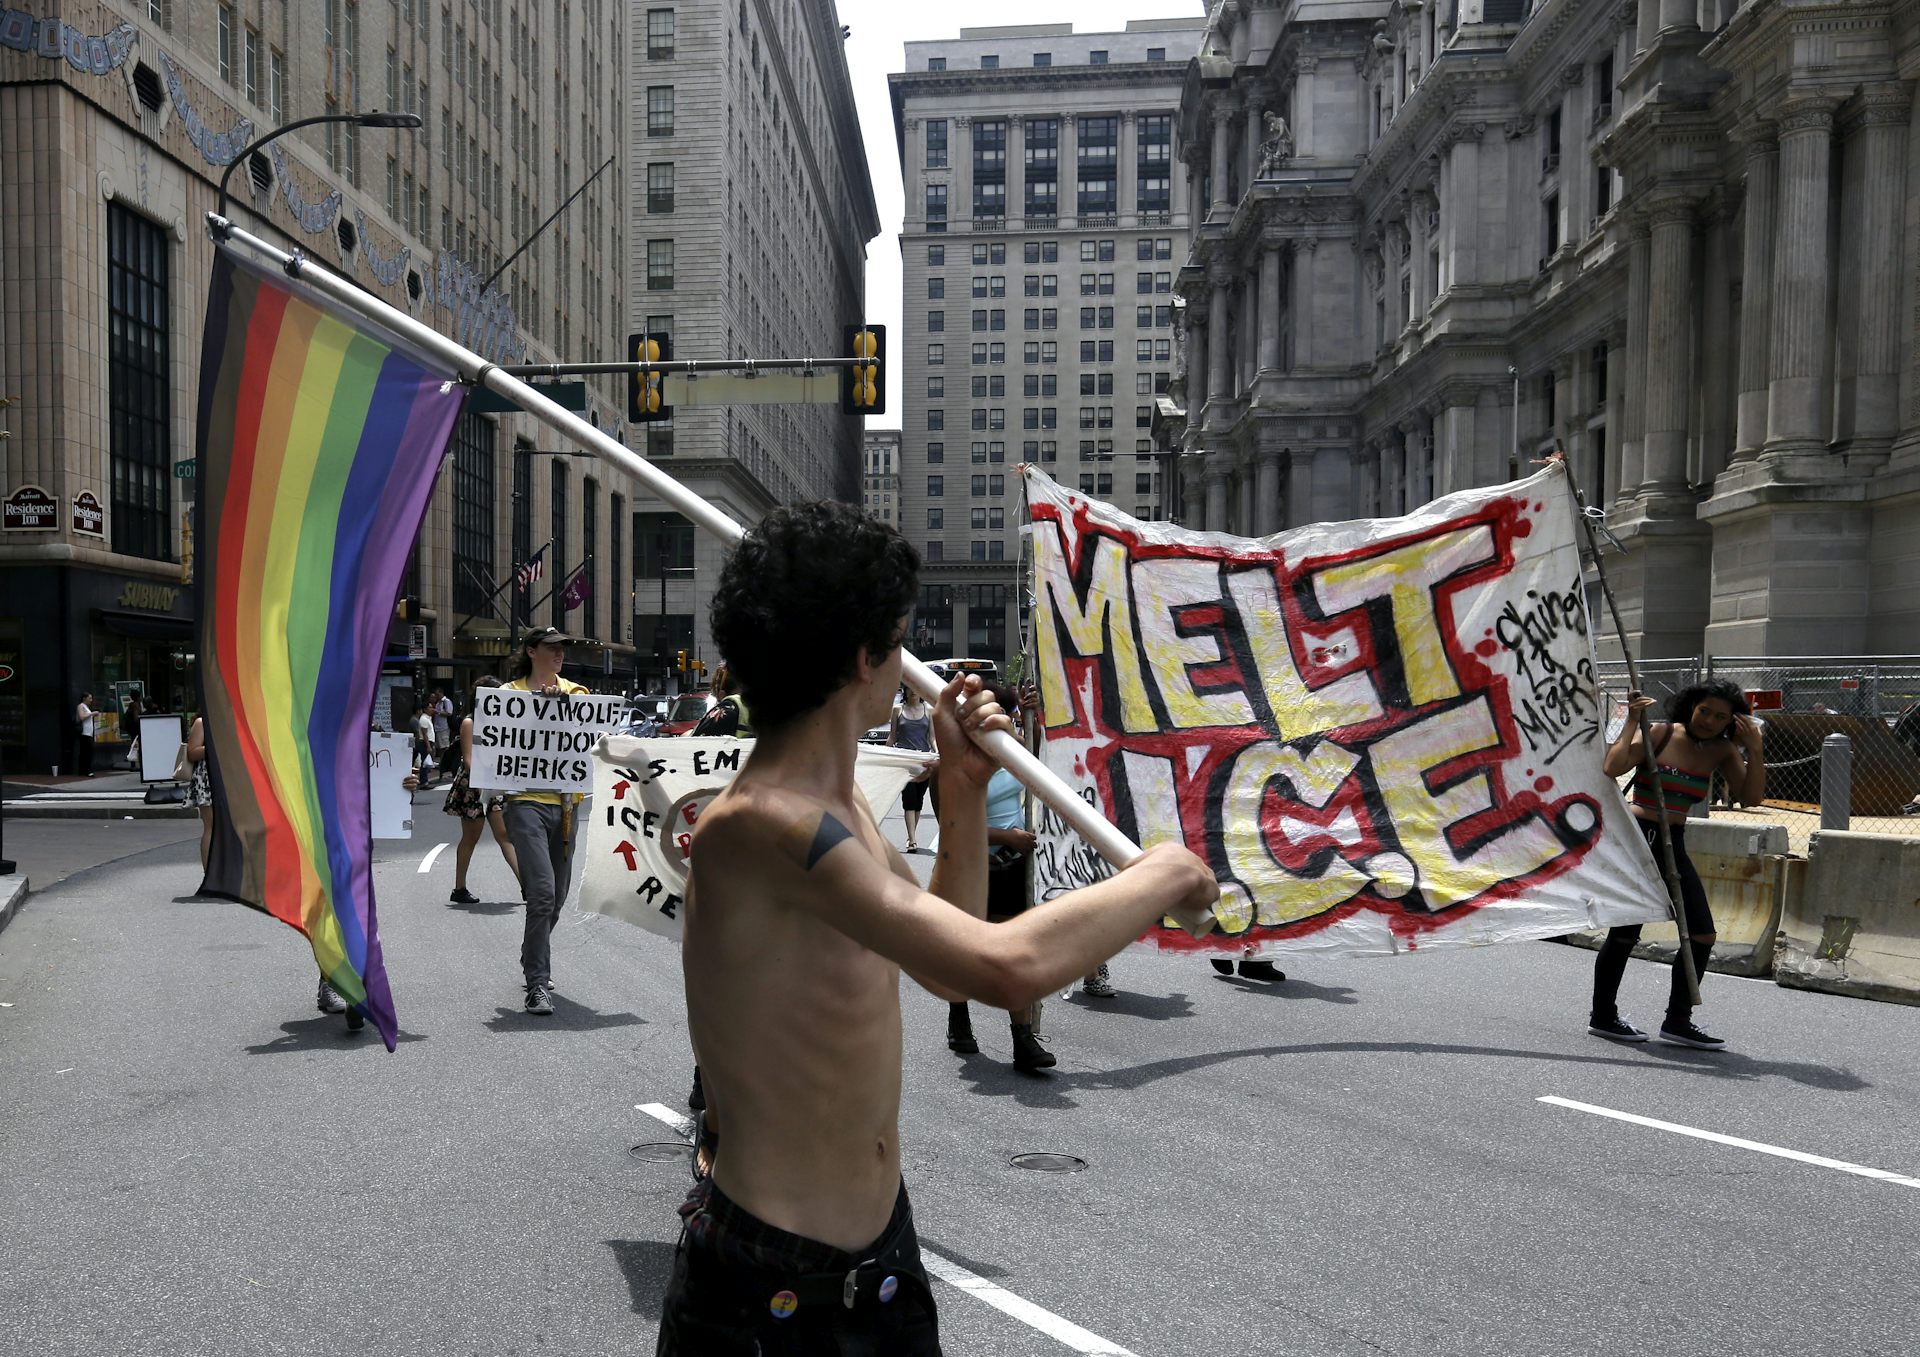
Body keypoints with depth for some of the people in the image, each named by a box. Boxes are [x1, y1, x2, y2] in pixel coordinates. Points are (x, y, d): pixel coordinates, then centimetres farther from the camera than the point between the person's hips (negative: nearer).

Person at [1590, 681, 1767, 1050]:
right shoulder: (1659, 733, -9)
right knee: (1626, 932, -2)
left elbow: (1751, 797, -2)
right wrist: (1632, 721, -19)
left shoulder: (1722, 751, 6)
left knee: (1702, 935, 2)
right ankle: (1602, 1016, 14)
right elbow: (1612, 768, -22)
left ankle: (1677, 1021, 13)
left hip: (1673, 846, 6)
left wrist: (1754, 750, -12)